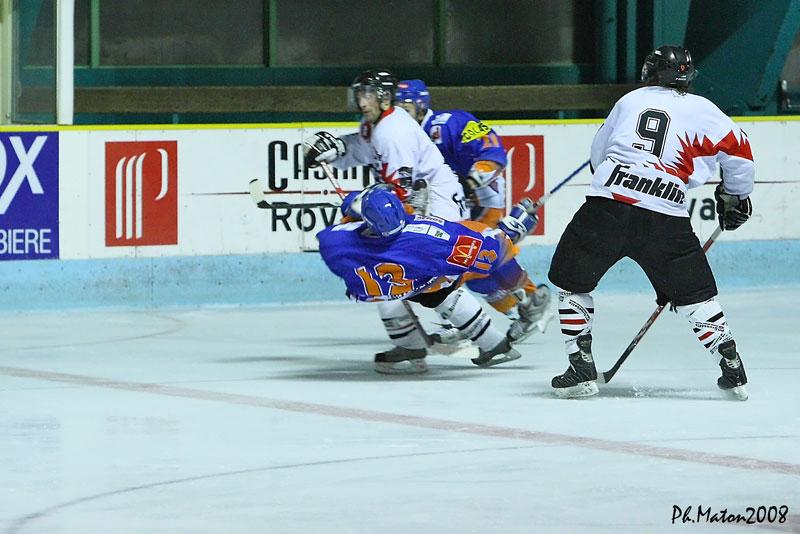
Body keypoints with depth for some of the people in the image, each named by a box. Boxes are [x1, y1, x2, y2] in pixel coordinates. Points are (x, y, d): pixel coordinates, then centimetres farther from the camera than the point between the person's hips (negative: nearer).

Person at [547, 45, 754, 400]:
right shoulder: (702, 109, 16)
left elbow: (597, 153, 30)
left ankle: (582, 368, 10)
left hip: (607, 202, 0)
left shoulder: (630, 101, 22)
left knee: (571, 281, 17)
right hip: (665, 217, 0)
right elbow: (739, 151, 13)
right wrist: (735, 196, 30)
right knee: (694, 294, 12)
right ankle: (732, 370, 4)